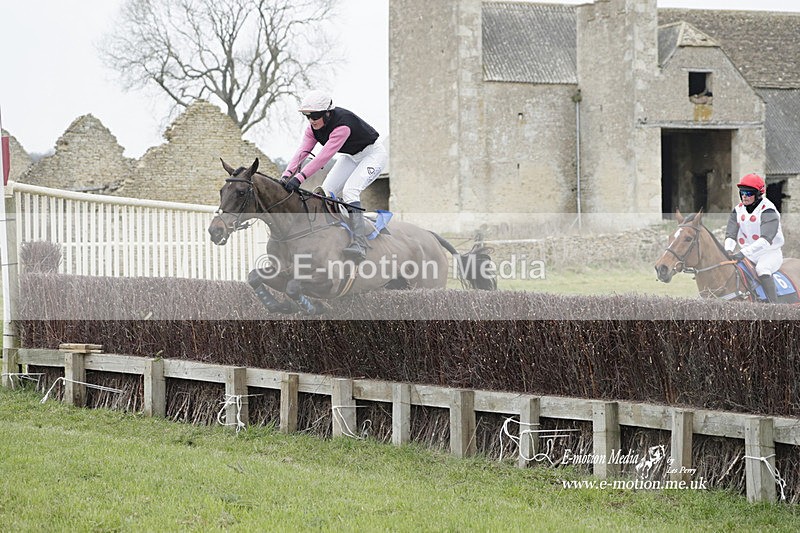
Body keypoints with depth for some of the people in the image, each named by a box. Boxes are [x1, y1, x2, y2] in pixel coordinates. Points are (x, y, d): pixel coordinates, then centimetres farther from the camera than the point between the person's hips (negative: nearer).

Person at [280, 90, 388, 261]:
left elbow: (324, 157, -45)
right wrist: (287, 174, -40)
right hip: (351, 156, 9)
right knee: (326, 191, -3)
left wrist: (300, 178, -52)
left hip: (373, 153, -9)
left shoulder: (342, 124, -38)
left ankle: (359, 244, -34)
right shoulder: (313, 128, -12)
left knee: (350, 190, -27)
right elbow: (302, 152, -23)